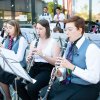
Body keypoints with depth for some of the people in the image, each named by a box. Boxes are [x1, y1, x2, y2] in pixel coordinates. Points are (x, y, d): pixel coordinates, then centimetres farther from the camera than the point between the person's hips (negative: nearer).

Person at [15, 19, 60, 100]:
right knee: (17, 83, -21)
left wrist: (42, 54, -25)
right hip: (35, 68, 5)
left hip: (47, 70, -5)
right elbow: (30, 58, 15)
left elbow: (56, 62, -12)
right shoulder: (34, 42, 13)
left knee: (31, 87, -30)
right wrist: (29, 59, -9)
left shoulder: (54, 42, -3)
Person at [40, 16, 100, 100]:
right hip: (68, 83, 7)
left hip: (85, 88, -7)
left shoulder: (91, 48, -18)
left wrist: (71, 66, -27)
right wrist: (60, 72, -6)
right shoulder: (70, 45, 7)